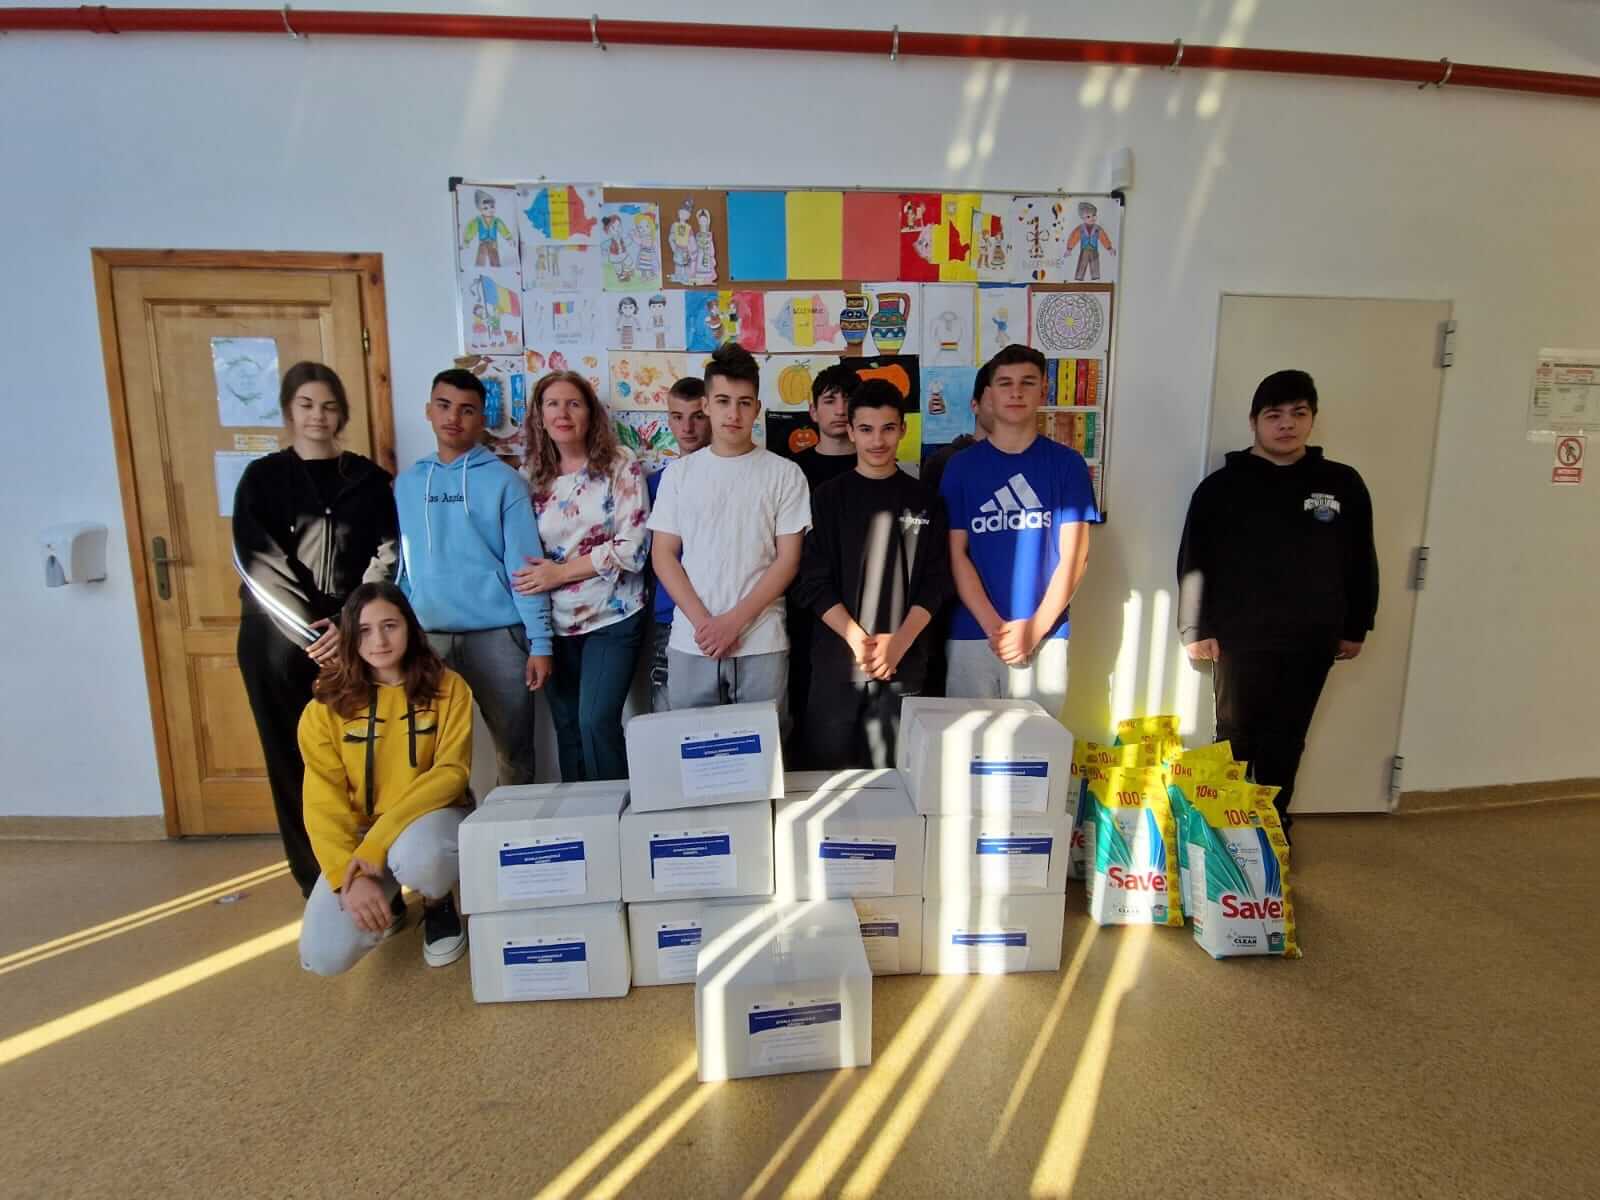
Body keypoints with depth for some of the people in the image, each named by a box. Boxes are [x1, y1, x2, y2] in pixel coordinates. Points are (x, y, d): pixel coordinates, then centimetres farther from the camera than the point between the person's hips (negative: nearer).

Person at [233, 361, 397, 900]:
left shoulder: (369, 479, 9)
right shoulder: (262, 478, 6)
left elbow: (387, 559, 1)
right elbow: (258, 564, -3)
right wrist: (312, 630, -13)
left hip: (355, 637, 0)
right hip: (281, 642, 0)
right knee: (296, 762, 5)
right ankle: (318, 886, 16)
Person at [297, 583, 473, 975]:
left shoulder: (447, 687, -8)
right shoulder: (328, 703, -4)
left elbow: (451, 773, -15)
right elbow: (323, 801, -7)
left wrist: (377, 842, -25)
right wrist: (350, 875, -20)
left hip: (430, 817, -2)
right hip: (358, 832, 2)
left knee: (416, 856, -38)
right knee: (324, 956, -17)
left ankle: (439, 904, 1)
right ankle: (386, 901, 19)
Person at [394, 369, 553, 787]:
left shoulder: (503, 480, -1)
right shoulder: (406, 483, 10)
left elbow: (525, 564, -5)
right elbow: (400, 565, 11)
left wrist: (540, 642, -10)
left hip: (496, 634, -3)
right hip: (427, 638, 3)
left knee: (514, 752, 6)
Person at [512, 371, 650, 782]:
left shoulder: (621, 467, -5)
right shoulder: (530, 474, 6)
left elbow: (633, 547, -13)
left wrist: (560, 572, -14)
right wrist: (538, 577, -6)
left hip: (612, 618, -4)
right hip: (554, 623, 4)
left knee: (597, 722, -10)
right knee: (566, 726, 11)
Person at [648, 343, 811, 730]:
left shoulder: (784, 474, 1)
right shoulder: (679, 473, 7)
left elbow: (787, 560, -2)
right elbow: (663, 555, 4)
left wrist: (735, 621, -11)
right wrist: (702, 622, -9)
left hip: (762, 645, -1)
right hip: (691, 644, 2)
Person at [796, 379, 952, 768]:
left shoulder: (925, 500, 7)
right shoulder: (828, 497, 4)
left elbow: (935, 582, 2)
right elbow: (814, 582, -2)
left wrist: (899, 642, -12)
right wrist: (857, 639, -15)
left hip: (905, 661, 1)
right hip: (836, 659, 0)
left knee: (893, 772, 6)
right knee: (829, 770, 5)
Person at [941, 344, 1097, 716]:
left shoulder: (1067, 463, 4)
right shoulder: (962, 465, 5)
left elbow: (1073, 555, 0)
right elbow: (957, 554, 0)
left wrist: (1035, 628, -10)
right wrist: (994, 626, -10)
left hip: (1045, 636, 0)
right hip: (973, 634, 0)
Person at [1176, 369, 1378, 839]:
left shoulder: (1343, 484, 5)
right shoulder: (1222, 486, -3)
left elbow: (1361, 562, 11)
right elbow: (1194, 563, -4)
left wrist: (1355, 628, 11)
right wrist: (1195, 631, -7)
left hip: (1310, 643, 2)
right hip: (1240, 639, -2)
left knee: (1285, 744, 13)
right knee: (1235, 741, 8)